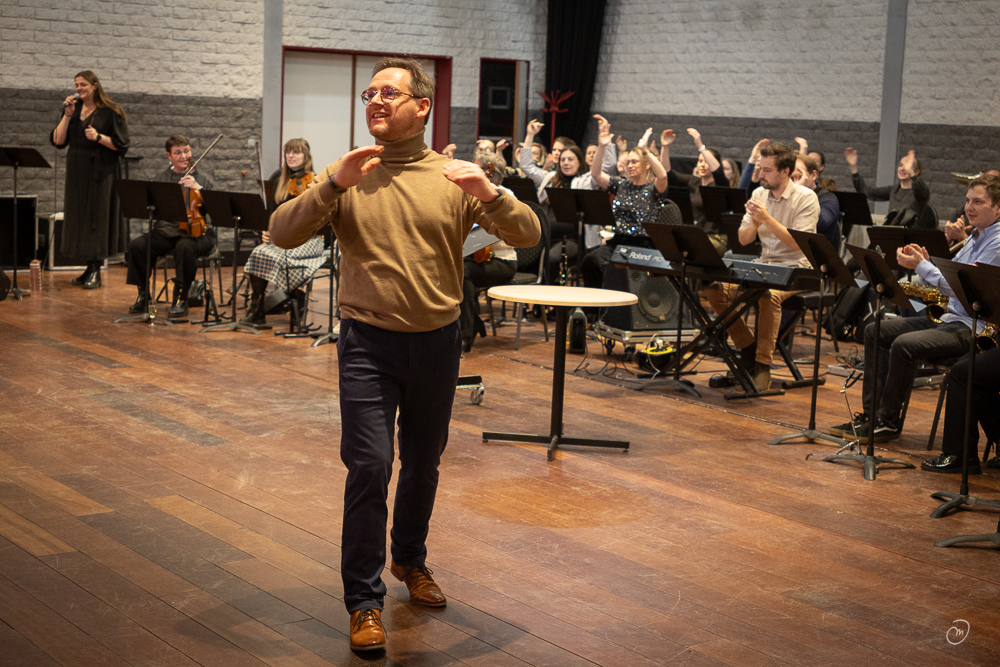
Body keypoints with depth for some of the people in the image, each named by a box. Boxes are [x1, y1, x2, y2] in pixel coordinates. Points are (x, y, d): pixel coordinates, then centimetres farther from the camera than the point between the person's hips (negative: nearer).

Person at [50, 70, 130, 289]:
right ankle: (89, 268, 15)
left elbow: (121, 145, -7)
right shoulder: (73, 109, 10)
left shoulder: (111, 113, -4)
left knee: (97, 216, -6)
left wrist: (99, 137, -20)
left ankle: (96, 272, -2)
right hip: (76, 172, 6)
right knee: (80, 217, 6)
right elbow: (58, 140, 3)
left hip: (101, 172, -5)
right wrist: (68, 115, -6)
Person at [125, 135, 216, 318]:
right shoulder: (160, 178, 15)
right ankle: (143, 295, -3)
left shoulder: (202, 178, 7)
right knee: (136, 245, -22)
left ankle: (181, 299, -21)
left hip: (197, 233, -3)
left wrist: (198, 188, -20)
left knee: (184, 247, -37)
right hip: (166, 232, 3)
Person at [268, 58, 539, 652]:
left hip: (438, 341, 2)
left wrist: (489, 194, -27)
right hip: (369, 342, -2)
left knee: (423, 464, 16)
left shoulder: (455, 178, 0)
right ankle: (364, 600, 4)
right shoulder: (346, 177, -1)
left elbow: (528, 235, -8)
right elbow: (282, 235, -11)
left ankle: (410, 559, 41)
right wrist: (332, 185, -25)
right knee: (370, 466, -9)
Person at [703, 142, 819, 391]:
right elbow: (743, 239, 11)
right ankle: (748, 350, 0)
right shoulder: (759, 194, 10)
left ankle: (762, 367, -26)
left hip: (795, 269, -6)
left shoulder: (806, 198, -8)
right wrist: (754, 223, -11)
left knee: (768, 295, -38)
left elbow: (798, 243, -18)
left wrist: (767, 219, -22)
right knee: (714, 289, -15)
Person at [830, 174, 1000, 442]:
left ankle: (888, 422, -16)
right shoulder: (976, 237, 18)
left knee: (904, 345, -30)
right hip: (949, 318, 11)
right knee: (875, 332, 4)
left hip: (973, 327, -11)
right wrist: (925, 262, 1)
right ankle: (870, 412, 1)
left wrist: (921, 266, -17)